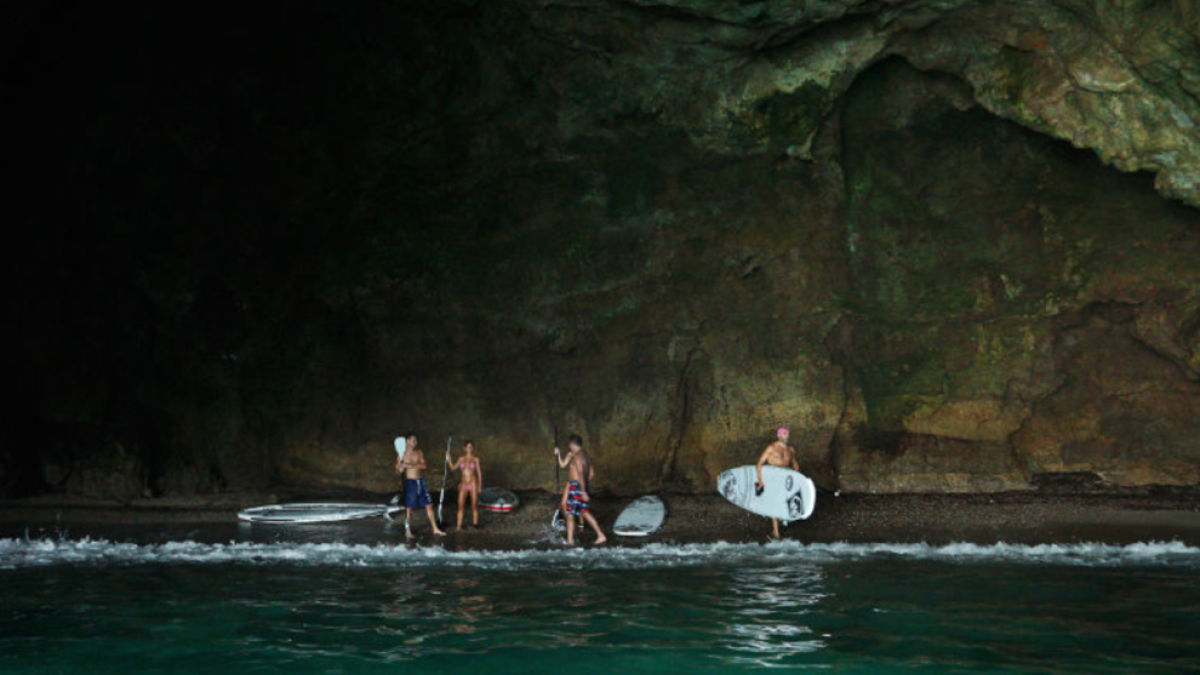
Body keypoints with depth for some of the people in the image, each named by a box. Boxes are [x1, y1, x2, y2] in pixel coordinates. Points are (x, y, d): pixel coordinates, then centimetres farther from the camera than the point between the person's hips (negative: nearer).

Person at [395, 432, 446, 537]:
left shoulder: (419, 452, 7)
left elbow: (423, 465, -6)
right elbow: (398, 472, -1)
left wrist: (410, 465, -17)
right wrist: (401, 468, -23)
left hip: (421, 481, 3)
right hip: (410, 482, -3)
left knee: (429, 505, 2)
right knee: (409, 507, 0)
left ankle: (435, 529, 7)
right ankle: (407, 530, 11)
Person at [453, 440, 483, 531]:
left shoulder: (476, 459, 2)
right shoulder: (461, 459, 8)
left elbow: (479, 473, 3)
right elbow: (453, 468, 4)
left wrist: (479, 486, 0)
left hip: (473, 484, -2)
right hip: (464, 485, 2)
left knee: (474, 505, 3)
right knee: (461, 506, -6)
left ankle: (475, 522, 14)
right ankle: (459, 526, -7)